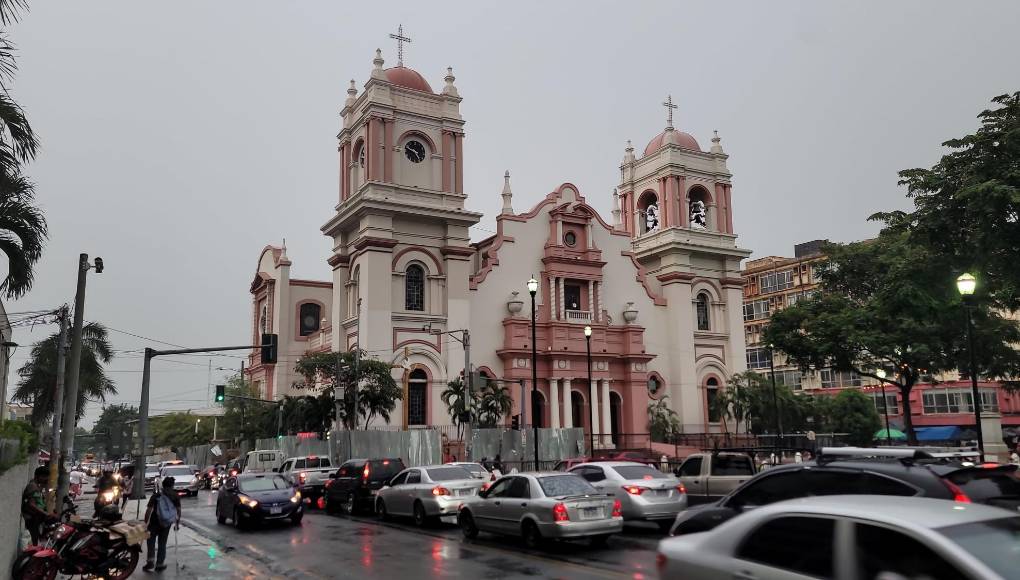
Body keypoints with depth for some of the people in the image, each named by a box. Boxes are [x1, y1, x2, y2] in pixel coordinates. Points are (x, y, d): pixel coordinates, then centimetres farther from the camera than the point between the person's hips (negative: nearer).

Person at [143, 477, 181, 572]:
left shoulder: (156, 496, -8)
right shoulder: (175, 497, -3)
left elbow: (149, 510, -13)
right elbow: (178, 511, 1)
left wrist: (146, 523, -6)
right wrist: (177, 523, 12)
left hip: (154, 522, -2)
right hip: (166, 524, 2)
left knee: (151, 541, 14)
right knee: (162, 544, 12)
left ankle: (150, 561, 2)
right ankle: (160, 564, 17)